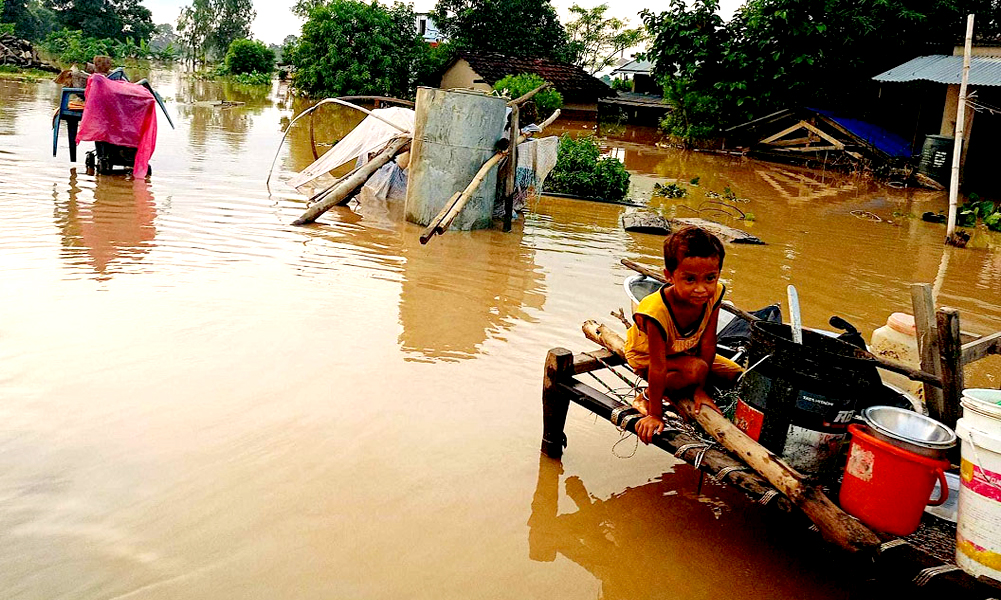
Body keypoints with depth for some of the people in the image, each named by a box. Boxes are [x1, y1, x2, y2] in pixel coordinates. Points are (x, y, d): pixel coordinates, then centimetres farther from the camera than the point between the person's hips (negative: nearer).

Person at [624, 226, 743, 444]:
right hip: (646, 357, -7)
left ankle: (673, 391, 9)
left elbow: (708, 343, -19)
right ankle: (649, 396, -11)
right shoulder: (657, 312, -42)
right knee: (697, 368, -33)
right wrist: (655, 415, -30)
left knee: (736, 375, 1)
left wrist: (700, 389, -15)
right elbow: (658, 367, -37)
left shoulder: (714, 293, -26)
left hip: (687, 350, 7)